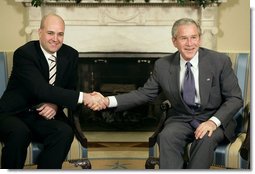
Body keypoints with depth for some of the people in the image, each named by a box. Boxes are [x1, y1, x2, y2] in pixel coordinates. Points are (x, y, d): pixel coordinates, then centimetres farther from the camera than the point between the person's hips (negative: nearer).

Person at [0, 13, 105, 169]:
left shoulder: (71, 55, 1)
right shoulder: (24, 54, -17)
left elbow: (70, 88, 8)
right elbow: (42, 89, -28)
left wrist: (56, 105, -16)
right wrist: (83, 97, -35)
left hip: (44, 115, 4)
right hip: (14, 113, -4)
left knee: (65, 132, -26)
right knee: (19, 132, -36)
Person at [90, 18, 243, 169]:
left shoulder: (220, 61, -7)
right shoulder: (163, 66, 0)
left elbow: (235, 98, -4)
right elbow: (144, 93, 6)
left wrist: (213, 121, -22)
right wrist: (108, 101, -8)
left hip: (215, 120, -1)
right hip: (181, 119, 2)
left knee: (206, 138, -34)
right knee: (166, 137, -30)